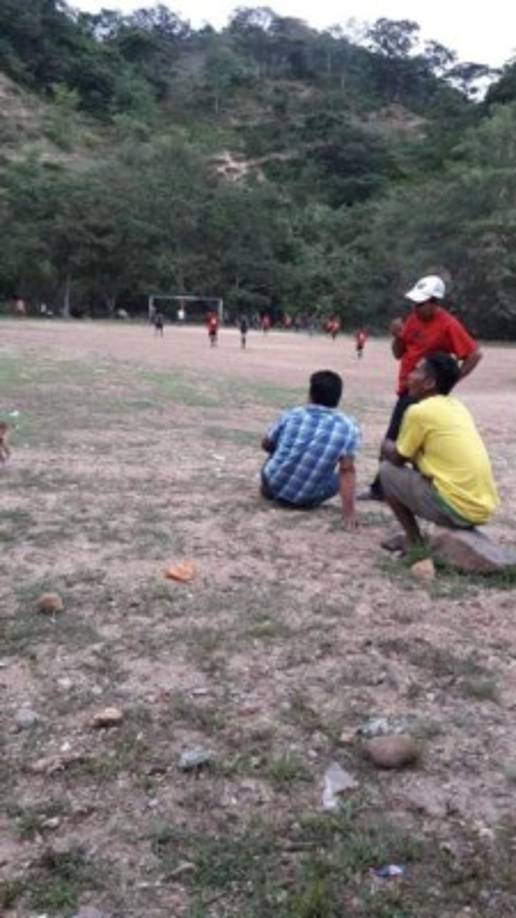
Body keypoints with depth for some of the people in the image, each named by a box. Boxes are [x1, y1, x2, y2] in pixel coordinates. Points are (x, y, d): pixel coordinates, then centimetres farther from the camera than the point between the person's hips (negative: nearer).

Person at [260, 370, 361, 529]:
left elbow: (266, 445, 9)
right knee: (341, 477, 26)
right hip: (309, 500, -1)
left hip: (275, 487, 2)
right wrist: (349, 512, -17)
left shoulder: (291, 416, -7)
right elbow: (347, 471, -17)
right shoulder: (348, 427, -13)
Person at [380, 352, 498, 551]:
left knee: (388, 470, 7)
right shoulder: (457, 407, 13)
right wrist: (397, 446, 25)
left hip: (458, 508, -8)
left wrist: (387, 446, 22)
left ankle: (413, 540, 11)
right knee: (421, 464, 30)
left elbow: (398, 459, 2)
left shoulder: (419, 411, -10)